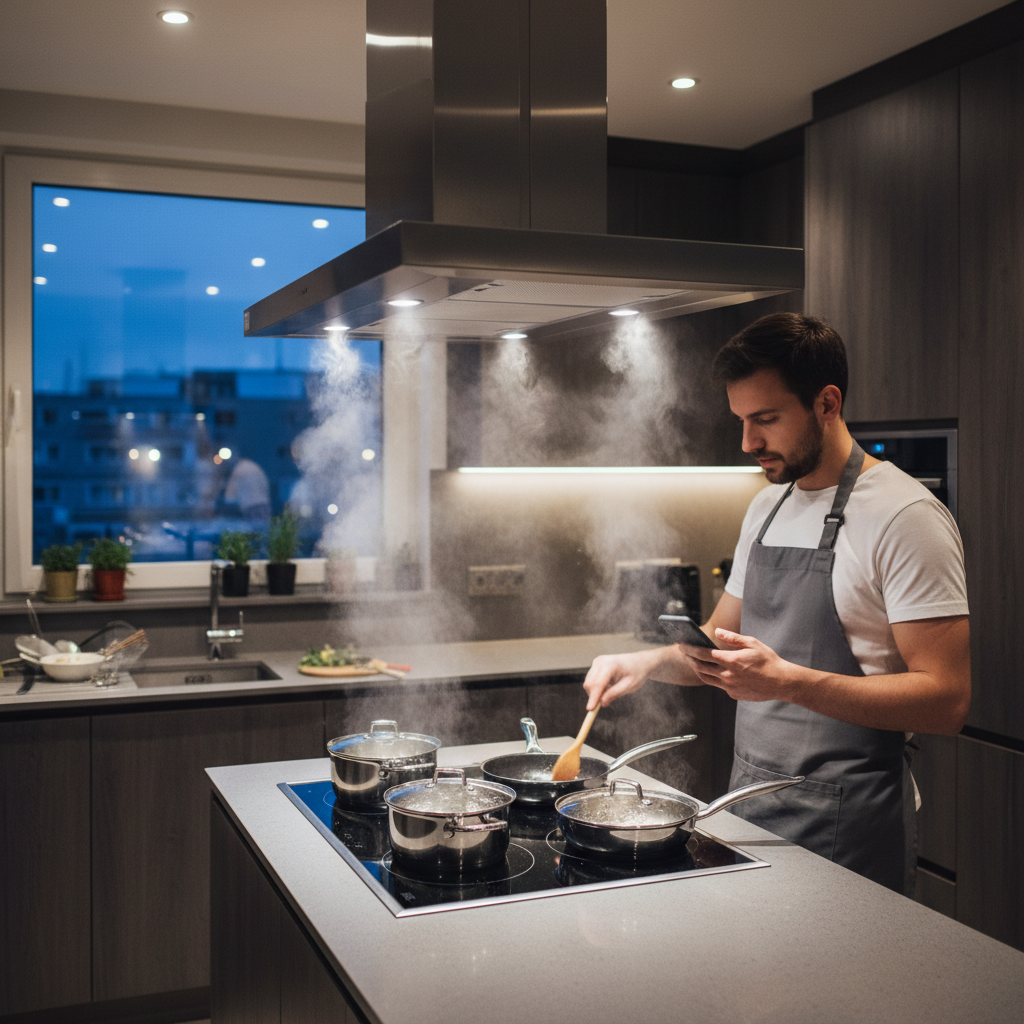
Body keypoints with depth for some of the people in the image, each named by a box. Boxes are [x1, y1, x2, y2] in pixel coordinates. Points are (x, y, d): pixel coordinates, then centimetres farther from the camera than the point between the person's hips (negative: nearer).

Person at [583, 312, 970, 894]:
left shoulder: (905, 517, -15)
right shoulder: (767, 508, 10)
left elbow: (947, 699, -20)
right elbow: (723, 640, 19)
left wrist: (788, 681, -28)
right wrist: (651, 661, -1)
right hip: (751, 811, 7)